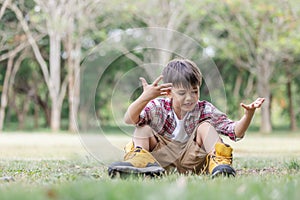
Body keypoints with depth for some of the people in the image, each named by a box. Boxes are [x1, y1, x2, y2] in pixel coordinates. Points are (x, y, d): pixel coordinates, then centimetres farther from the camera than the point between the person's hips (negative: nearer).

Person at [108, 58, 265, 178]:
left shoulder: (204, 110, -5)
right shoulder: (158, 108, -7)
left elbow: (235, 131, -10)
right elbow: (129, 119, -25)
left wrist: (248, 115, -31)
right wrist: (145, 97, -43)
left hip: (191, 161, 0)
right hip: (161, 158, 0)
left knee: (205, 126, -15)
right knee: (143, 128, -16)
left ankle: (218, 161, -31)